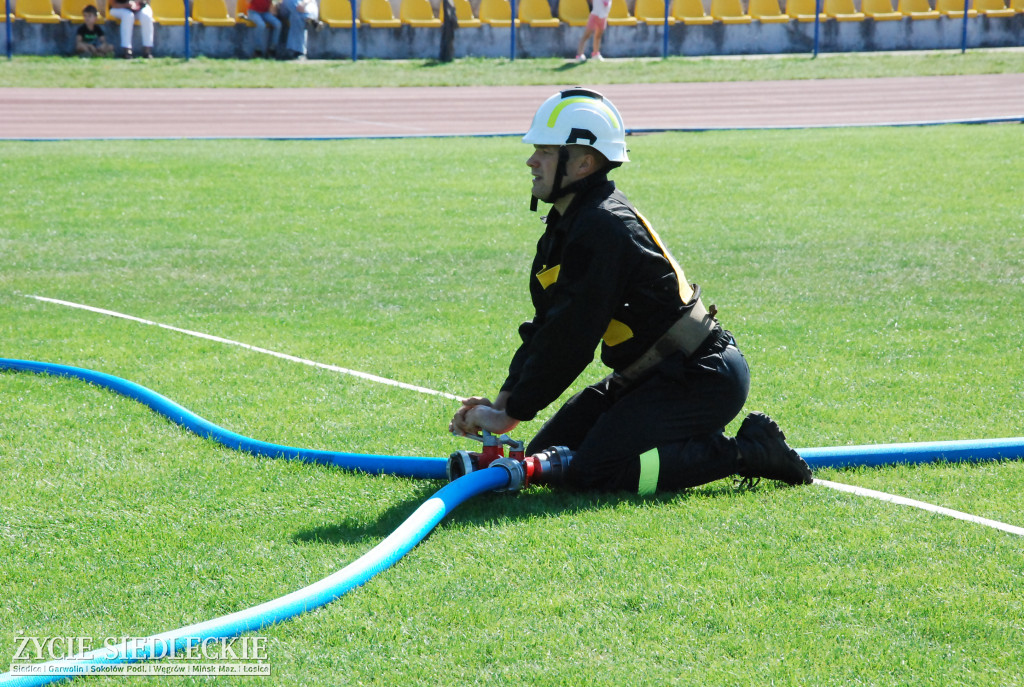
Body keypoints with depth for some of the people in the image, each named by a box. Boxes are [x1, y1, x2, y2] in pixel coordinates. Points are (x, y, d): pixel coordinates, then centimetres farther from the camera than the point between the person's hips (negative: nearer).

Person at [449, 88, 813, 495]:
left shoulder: (602, 229, -22)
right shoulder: (568, 225, 11)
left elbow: (570, 339, -23)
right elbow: (547, 328, 13)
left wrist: (511, 414, -16)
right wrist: (504, 402, 2)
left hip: (703, 380, -10)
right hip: (652, 376, 10)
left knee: (591, 472, -23)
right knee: (544, 457, 6)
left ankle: (748, 450, -10)